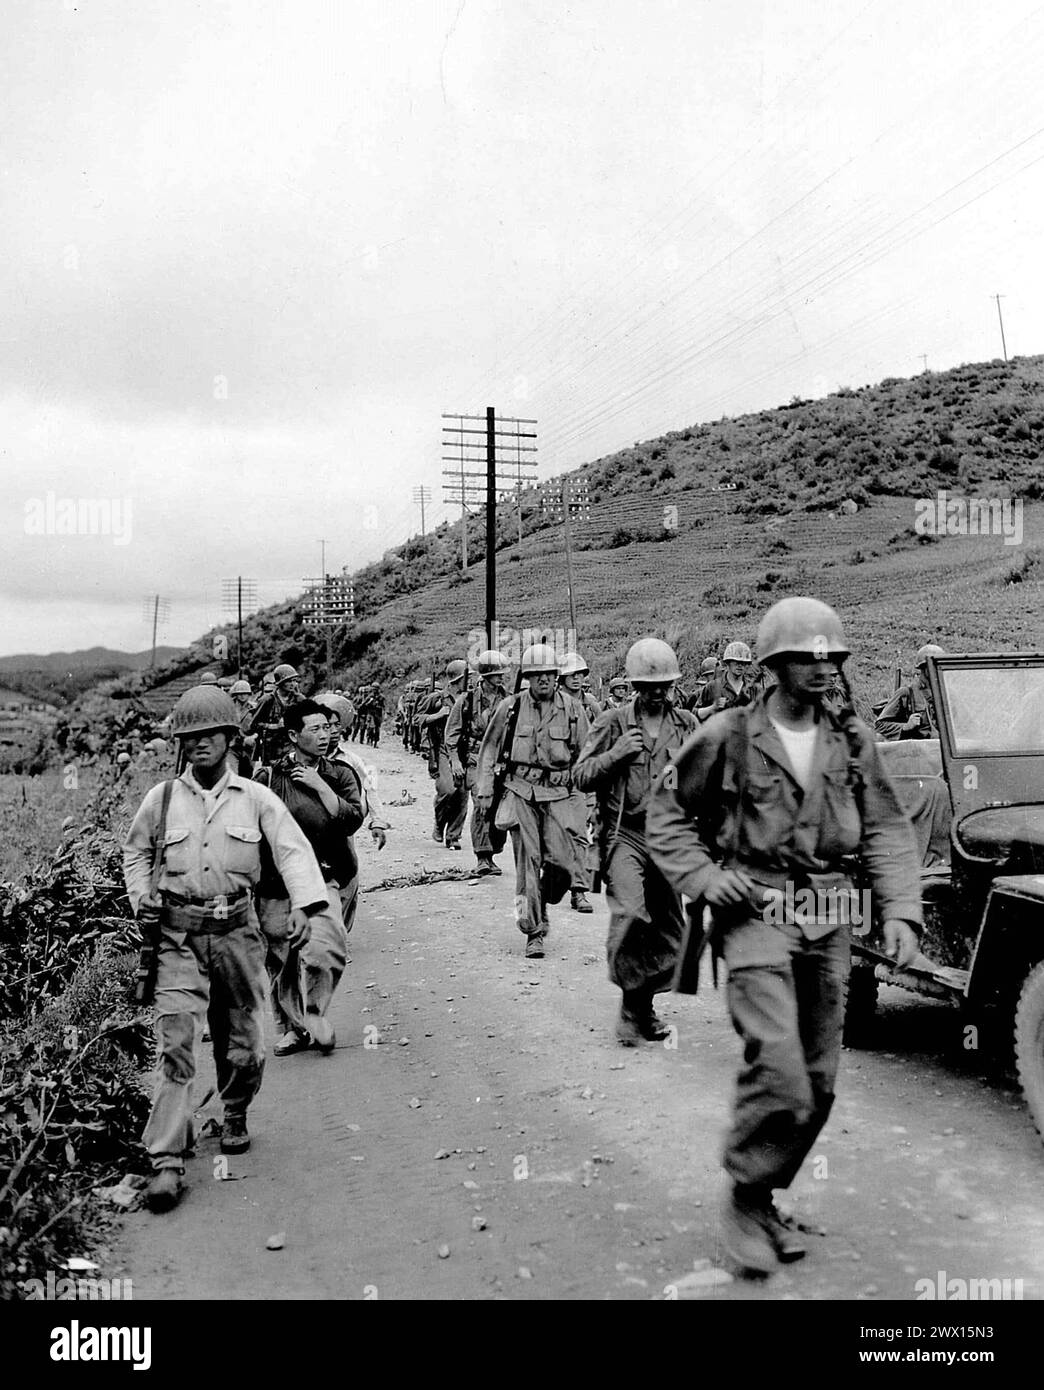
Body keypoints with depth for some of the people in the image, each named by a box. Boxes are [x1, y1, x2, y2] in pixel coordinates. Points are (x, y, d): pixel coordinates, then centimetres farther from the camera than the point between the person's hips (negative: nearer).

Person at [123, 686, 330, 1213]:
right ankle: (166, 1162, -7)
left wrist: (303, 905, -23)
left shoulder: (256, 798, 1)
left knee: (242, 1044, 10)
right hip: (180, 936, -1)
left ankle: (235, 1117, 38)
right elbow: (135, 852, 20)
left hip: (238, 931, 1)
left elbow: (293, 850, -7)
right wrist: (141, 897, 4)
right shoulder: (162, 798, 4)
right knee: (175, 1042, -11)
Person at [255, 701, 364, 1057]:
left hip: (321, 880, 0)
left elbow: (351, 820, -9)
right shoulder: (269, 776, 0)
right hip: (275, 884, 0)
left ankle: (314, 1012, 6)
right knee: (280, 962, 9)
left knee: (327, 951, -20)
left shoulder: (340, 776, 4)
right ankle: (292, 1027, 29)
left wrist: (320, 785, -13)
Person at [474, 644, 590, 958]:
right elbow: (488, 749, 10)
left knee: (562, 862, -8)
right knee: (528, 861, -2)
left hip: (558, 793, 1)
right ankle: (533, 932, 8)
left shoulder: (571, 708, 2)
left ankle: (542, 907, 23)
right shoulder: (510, 707, 1)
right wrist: (484, 791, 5)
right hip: (520, 791, -1)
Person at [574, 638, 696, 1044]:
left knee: (670, 931, 8)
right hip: (624, 833, -4)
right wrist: (616, 754, -14)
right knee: (630, 913, -23)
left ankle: (642, 1005, 26)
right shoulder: (612, 723, 1)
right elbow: (580, 777, 1)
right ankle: (631, 1005, -9)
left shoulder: (686, 724, 10)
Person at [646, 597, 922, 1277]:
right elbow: (666, 811, 2)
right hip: (755, 917, -5)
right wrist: (702, 876, -10)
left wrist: (899, 909, -6)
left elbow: (887, 830, 6)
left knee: (818, 1083, 11)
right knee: (779, 1075, -15)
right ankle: (745, 1202, 8)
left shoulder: (852, 739, 3)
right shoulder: (729, 735, -8)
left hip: (827, 921, 5)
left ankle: (765, 1199, 31)